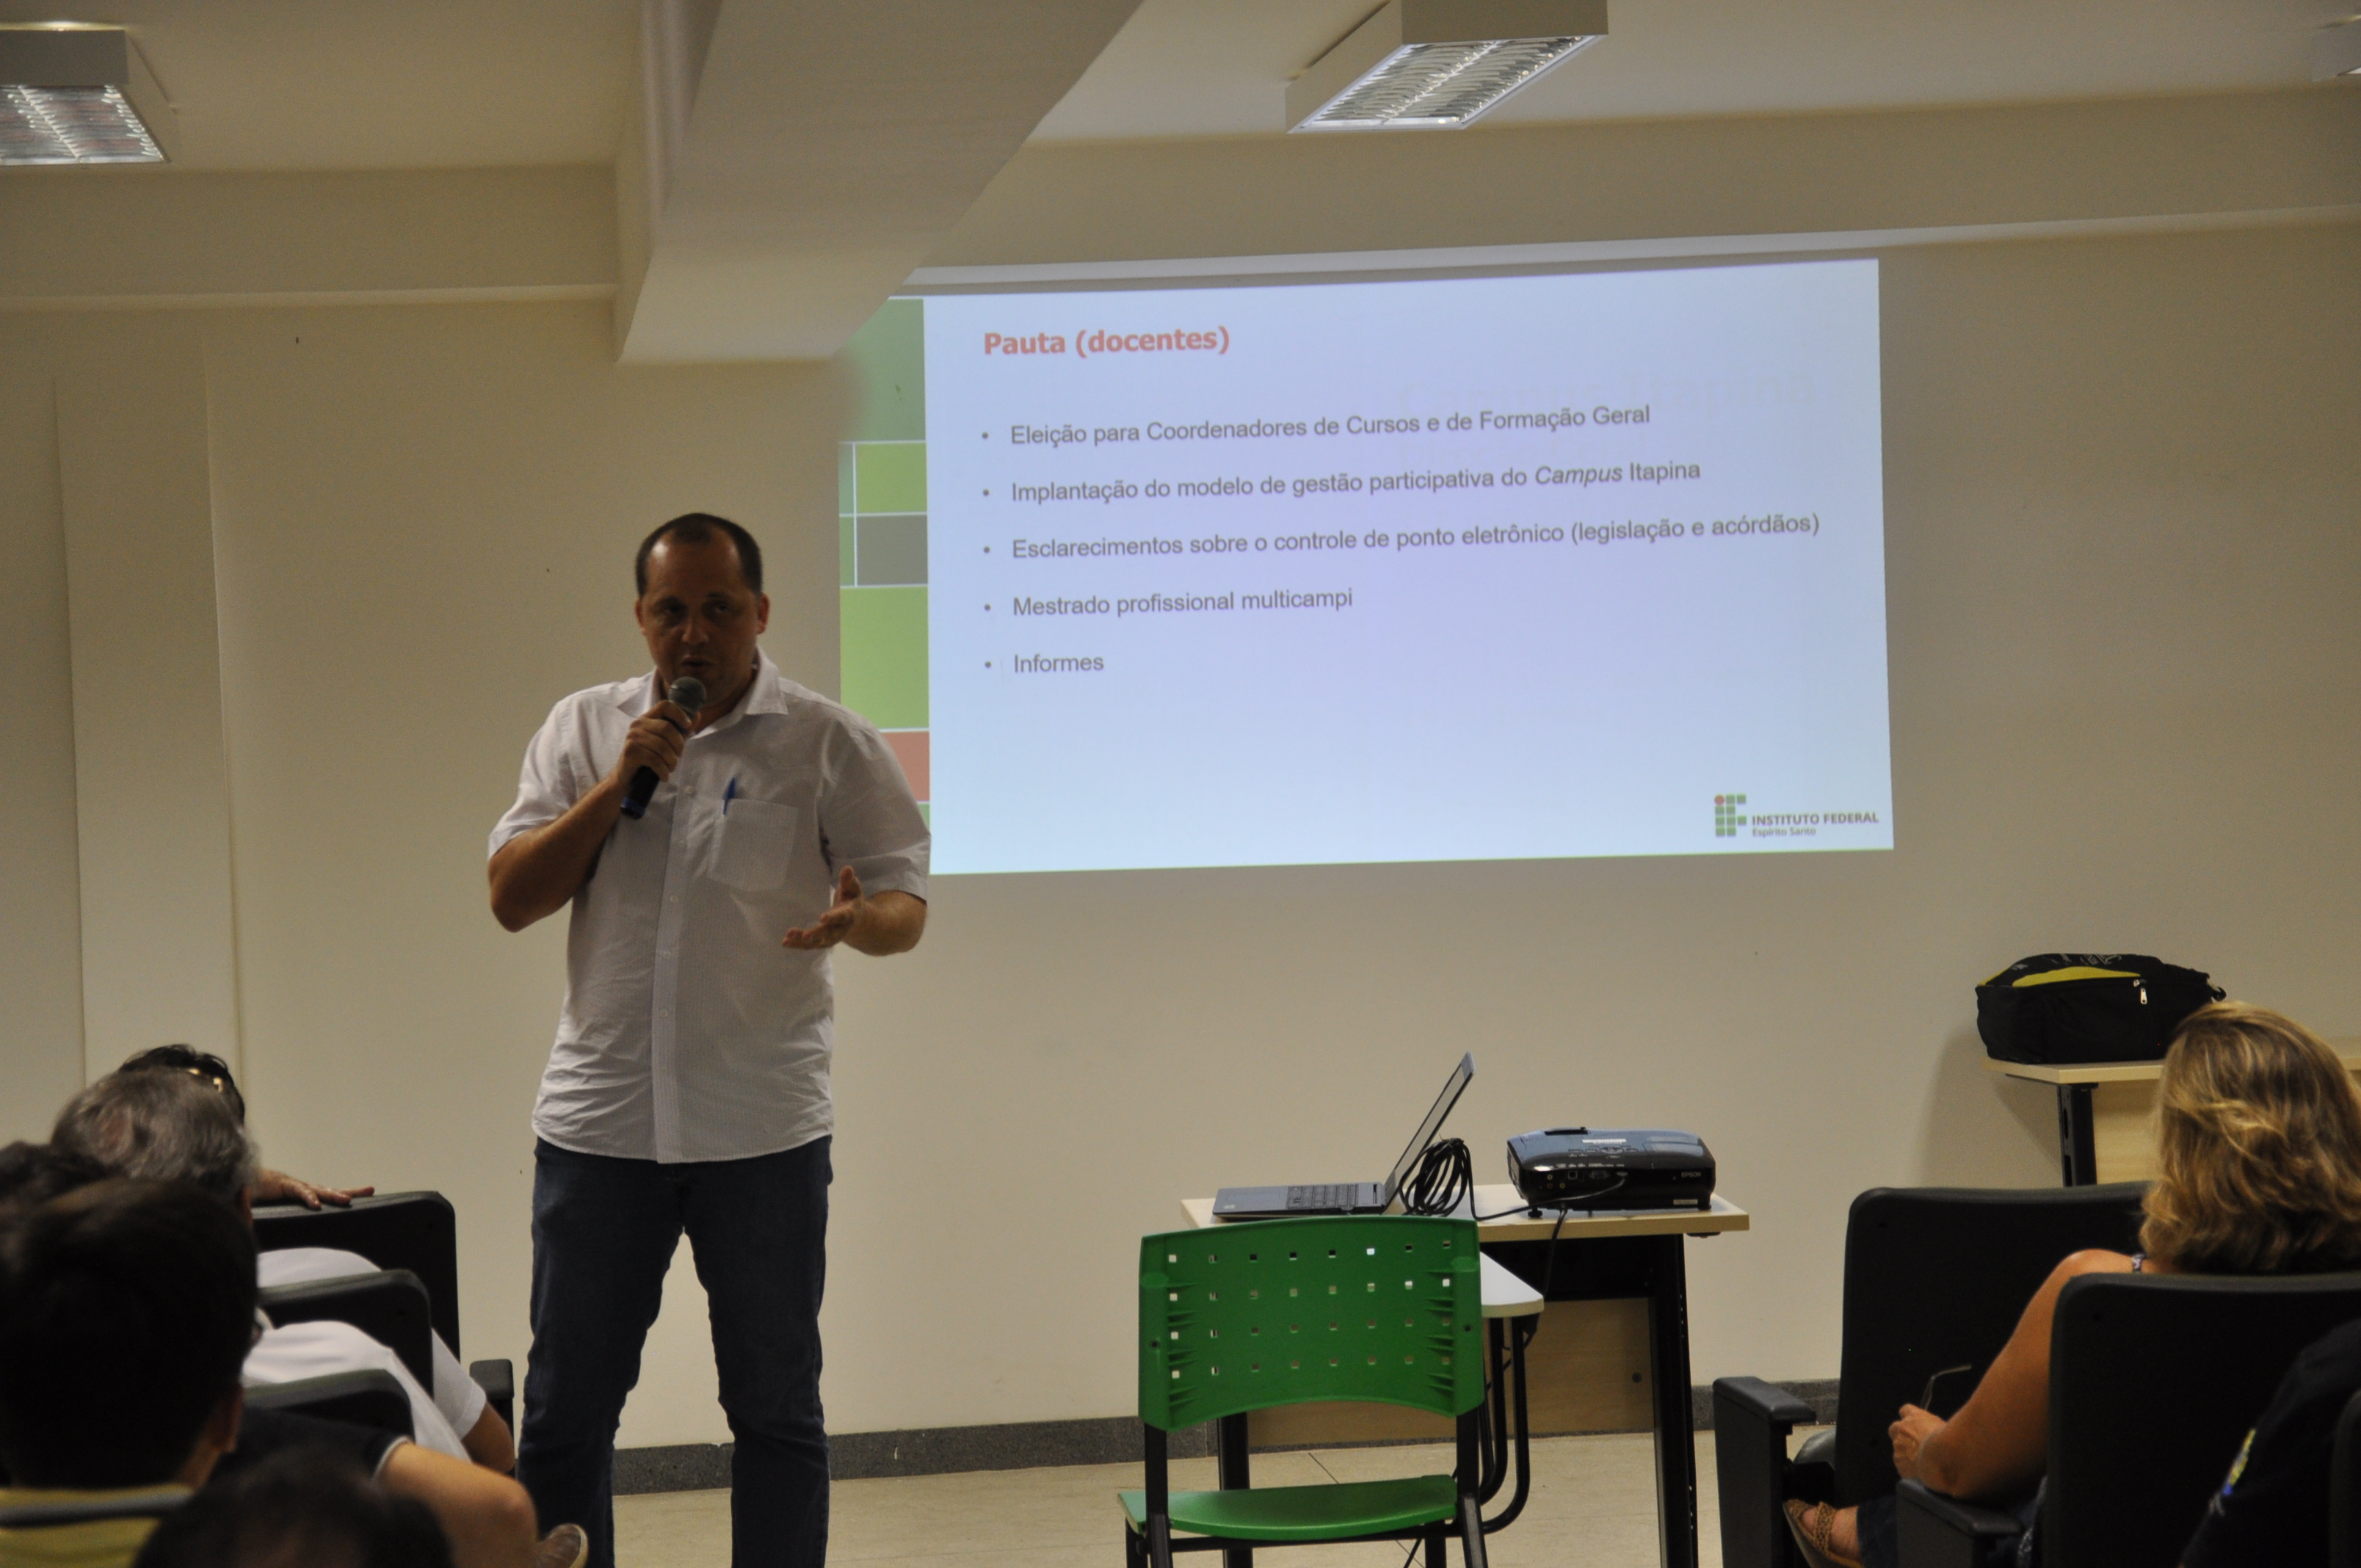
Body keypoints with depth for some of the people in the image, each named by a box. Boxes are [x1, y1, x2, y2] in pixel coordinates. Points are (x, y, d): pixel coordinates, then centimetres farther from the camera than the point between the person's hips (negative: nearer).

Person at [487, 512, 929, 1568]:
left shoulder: (830, 743, 0)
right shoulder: (582, 729, 8)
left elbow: (905, 903, -1)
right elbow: (511, 898, 2)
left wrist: (857, 919, -25)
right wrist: (617, 786, -9)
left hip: (762, 1126, -2)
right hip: (599, 1121, 2)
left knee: (775, 1405, 6)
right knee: (565, 1407, 8)